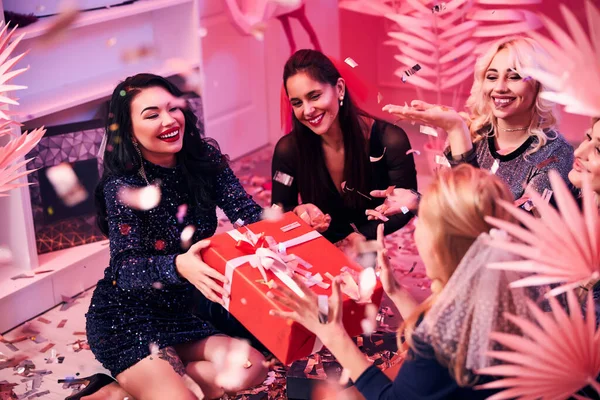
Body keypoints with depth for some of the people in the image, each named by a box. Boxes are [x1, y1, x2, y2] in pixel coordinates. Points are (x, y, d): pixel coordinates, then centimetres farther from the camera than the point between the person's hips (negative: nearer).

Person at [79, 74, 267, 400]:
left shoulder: (204, 158, -6)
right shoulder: (122, 186, -18)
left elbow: (247, 213, -14)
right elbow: (125, 267, -25)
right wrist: (178, 267, -46)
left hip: (185, 309, 6)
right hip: (126, 320, -6)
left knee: (250, 370, -13)